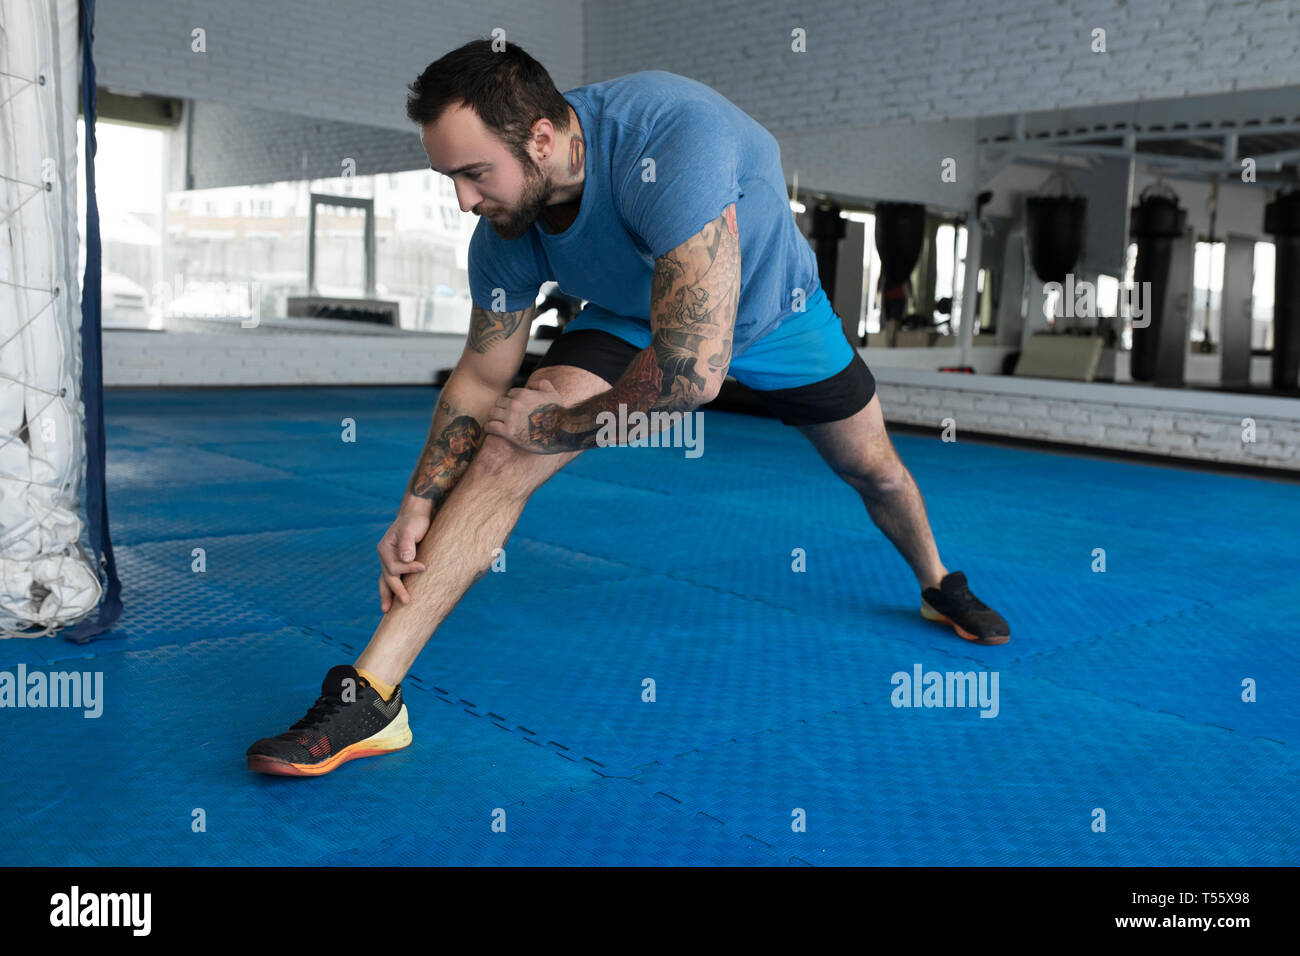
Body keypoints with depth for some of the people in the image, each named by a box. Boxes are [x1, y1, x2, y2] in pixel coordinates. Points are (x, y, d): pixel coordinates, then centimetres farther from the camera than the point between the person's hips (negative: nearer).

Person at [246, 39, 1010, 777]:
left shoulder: (673, 136, -45)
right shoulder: (505, 233, -25)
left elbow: (694, 369, -47)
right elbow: (482, 376, -12)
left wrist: (557, 427, -33)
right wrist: (418, 506, -19)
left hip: (773, 310, -2)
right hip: (636, 319, 2)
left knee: (873, 467, 13)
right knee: (508, 445, -20)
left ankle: (939, 586, 49)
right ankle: (369, 697, -19)